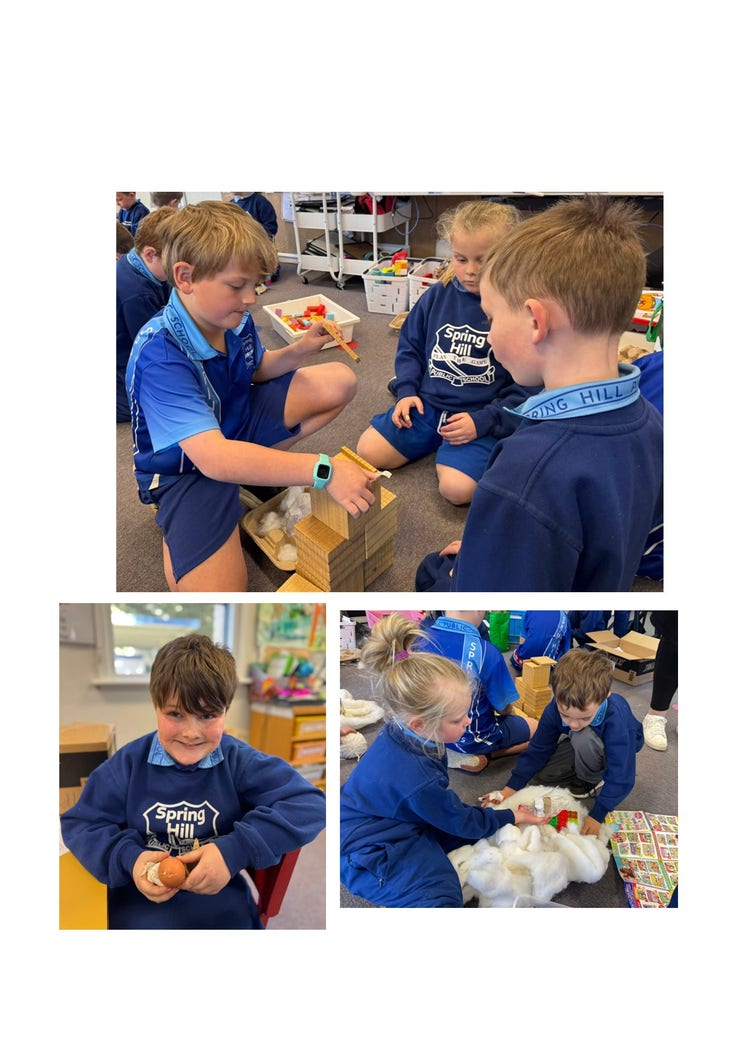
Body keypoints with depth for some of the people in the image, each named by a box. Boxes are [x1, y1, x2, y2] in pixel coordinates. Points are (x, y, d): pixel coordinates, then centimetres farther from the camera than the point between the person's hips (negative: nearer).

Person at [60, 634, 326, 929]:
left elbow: (310, 805, -11)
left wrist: (236, 851, -21)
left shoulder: (240, 762, -3)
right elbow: (79, 825, 4)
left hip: (225, 915, -1)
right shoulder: (130, 763, 2)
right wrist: (127, 859, -16)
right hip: (137, 915, 2)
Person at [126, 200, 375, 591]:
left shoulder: (235, 319, -9)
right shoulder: (160, 356, -33)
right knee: (216, 592, -30)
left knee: (340, 381, 1)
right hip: (187, 467, -7)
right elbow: (212, 456, -44)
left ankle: (256, 466, -2)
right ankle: (177, 526, 0)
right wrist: (322, 469, -49)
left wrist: (300, 349, -7)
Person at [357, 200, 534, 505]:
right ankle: (434, 441, 16)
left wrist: (482, 422, -17)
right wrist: (407, 391, 0)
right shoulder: (437, 295, 1)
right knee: (368, 451, -7)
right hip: (426, 404, 5)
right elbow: (410, 346, 15)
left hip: (481, 419, -5)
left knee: (457, 487, -27)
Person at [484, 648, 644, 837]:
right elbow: (538, 749, -16)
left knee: (583, 737, -35)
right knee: (541, 774, -8)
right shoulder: (557, 707, -30)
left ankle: (592, 779, -6)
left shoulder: (616, 719, -43)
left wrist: (597, 815, -36)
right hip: (581, 745, 5)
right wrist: (511, 787, -18)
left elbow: (621, 777, -36)